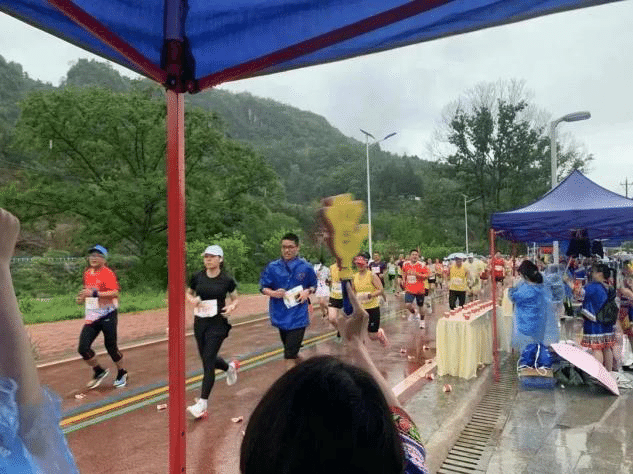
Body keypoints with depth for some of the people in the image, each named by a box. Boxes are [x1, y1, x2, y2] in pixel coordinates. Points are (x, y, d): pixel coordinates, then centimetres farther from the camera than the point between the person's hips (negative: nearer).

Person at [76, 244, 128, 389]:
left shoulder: (108, 273, -12)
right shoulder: (87, 273, 12)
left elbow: (115, 293, -25)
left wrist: (94, 294, -31)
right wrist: (82, 298, 9)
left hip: (108, 315, -7)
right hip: (91, 317, 7)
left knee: (111, 347, 2)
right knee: (83, 348, -2)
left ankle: (122, 374, 25)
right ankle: (99, 371, 21)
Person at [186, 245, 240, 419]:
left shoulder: (227, 280, -8)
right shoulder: (197, 277, -1)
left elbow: (235, 299, 5)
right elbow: (188, 293, 14)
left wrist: (231, 307, -16)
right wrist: (192, 300, -8)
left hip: (218, 323, -4)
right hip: (200, 322, 4)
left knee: (208, 362, -7)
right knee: (207, 359, 16)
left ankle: (202, 405, 1)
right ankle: (230, 367, 48)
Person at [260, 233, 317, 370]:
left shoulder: (306, 267, -3)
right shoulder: (272, 267, -2)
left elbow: (313, 285, 10)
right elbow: (263, 287, 4)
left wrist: (308, 291, -12)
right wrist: (273, 293, -16)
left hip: (298, 316, -3)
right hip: (280, 315, 3)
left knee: (290, 355, -8)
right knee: (292, 352, 20)